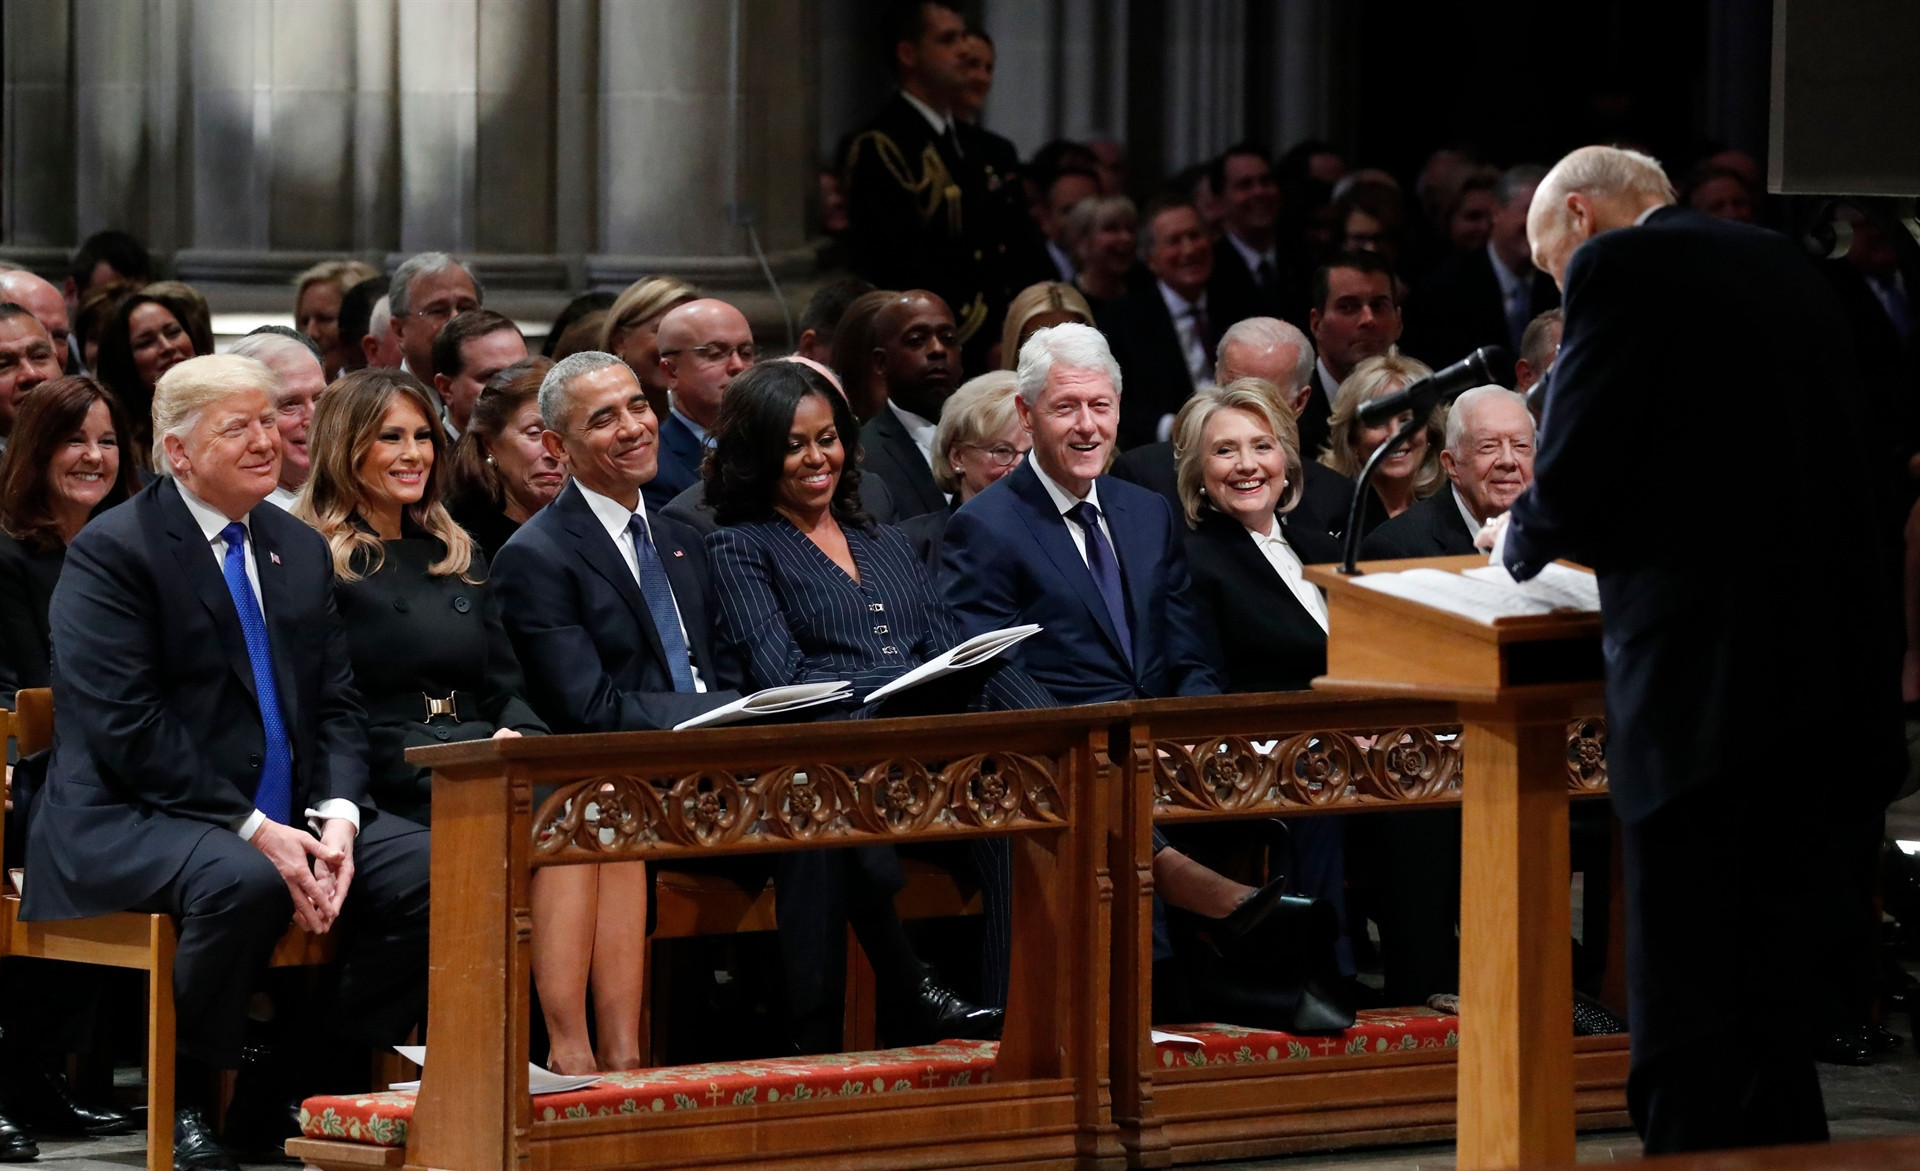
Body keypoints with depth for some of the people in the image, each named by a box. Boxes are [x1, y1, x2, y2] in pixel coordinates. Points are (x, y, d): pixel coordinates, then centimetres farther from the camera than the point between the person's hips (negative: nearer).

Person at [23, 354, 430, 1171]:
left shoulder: (300, 551, 16)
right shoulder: (113, 551, -7)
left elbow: (335, 705, 13)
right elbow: (124, 727, -15)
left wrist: (335, 819, -8)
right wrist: (253, 830, -20)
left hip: (284, 817, 7)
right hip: (133, 819, -7)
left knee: (429, 872, -16)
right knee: (245, 883, -37)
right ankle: (183, 1103, -17)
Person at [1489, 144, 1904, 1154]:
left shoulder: (1621, 268, -5)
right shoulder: (1788, 266, 18)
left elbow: (1574, 475, -11)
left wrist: (1521, 541, 13)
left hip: (1705, 689, -8)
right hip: (1842, 689, 8)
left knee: (1687, 1019, -5)